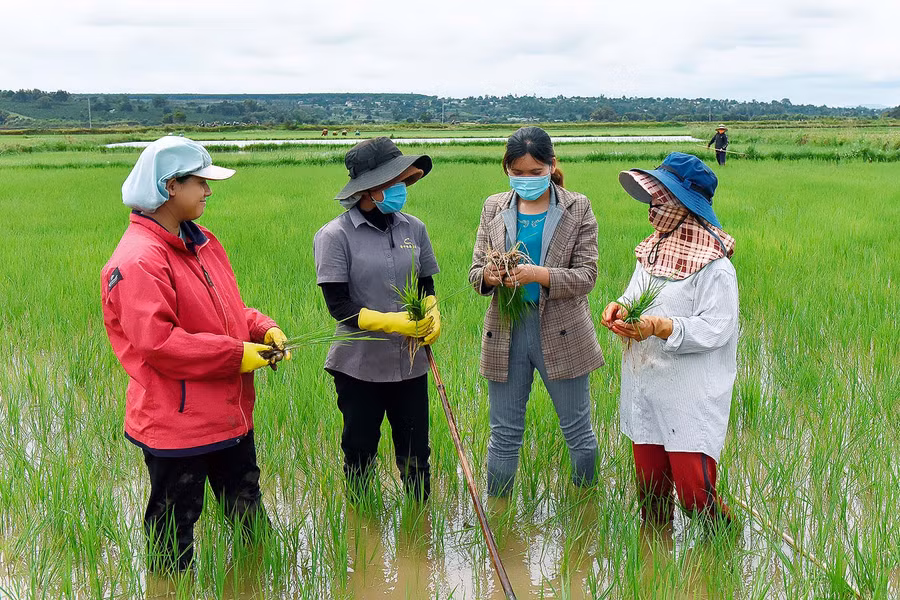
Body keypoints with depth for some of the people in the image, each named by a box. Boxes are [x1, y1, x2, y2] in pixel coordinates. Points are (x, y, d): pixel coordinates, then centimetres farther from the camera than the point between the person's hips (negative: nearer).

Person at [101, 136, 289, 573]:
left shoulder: (201, 243, 9)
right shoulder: (139, 260, -21)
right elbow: (156, 341, -27)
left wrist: (263, 330, -2)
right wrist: (237, 354, -22)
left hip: (230, 414, 9)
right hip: (176, 424, -9)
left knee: (248, 512, 22)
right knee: (175, 527, 9)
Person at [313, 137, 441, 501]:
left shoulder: (413, 228, 3)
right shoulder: (335, 236, -11)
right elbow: (338, 304, -14)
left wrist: (432, 314, -8)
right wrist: (390, 322, -25)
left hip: (410, 363, 4)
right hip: (359, 365, -3)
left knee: (416, 457, 11)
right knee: (360, 456, 12)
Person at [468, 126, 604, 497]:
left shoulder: (577, 209, -1)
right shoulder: (494, 208, 7)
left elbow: (586, 275, -8)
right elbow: (475, 271, 6)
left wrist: (539, 275, -24)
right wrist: (487, 275, -19)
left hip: (561, 334, -2)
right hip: (505, 332, 2)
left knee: (578, 432, 9)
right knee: (504, 436, 10)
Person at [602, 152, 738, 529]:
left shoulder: (713, 264, -13)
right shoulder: (652, 250, 12)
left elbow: (715, 329, -17)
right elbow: (636, 295, 19)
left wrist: (660, 327, -26)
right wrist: (620, 307, -3)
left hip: (692, 398, -7)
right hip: (645, 391, 7)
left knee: (694, 493, -6)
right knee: (650, 490, 14)